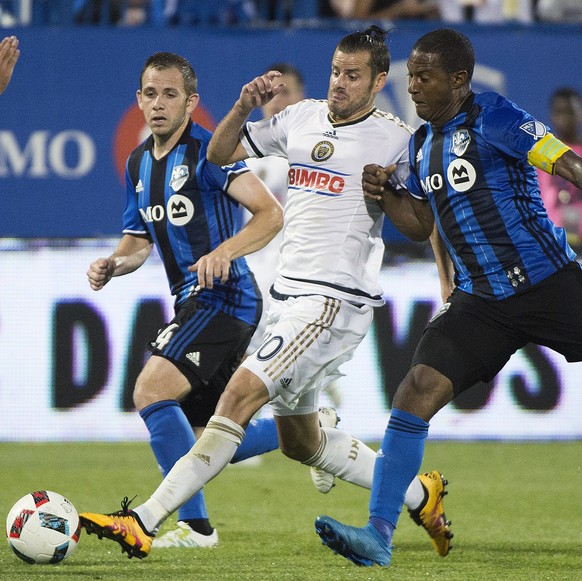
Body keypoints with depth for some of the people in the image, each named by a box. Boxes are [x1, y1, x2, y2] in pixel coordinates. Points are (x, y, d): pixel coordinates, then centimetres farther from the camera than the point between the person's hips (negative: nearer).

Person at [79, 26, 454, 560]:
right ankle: (419, 494, 34)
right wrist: (245, 106, 0)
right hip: (288, 295, 9)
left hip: (335, 303, -9)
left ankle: (143, 522, -26)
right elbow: (220, 154, 17)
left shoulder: (395, 139, -5)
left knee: (240, 395, -20)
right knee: (299, 440, 17)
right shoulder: (303, 118, 13)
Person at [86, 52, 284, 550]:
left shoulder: (207, 151, -12)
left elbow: (270, 212, -18)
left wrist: (224, 251, -33)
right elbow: (138, 242, 20)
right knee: (212, 441, 10)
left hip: (223, 296, -9)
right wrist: (112, 264, -2)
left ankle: (195, 524, -16)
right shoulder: (138, 164, 13)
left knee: (151, 389, -22)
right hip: (193, 303, 9)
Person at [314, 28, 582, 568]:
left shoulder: (492, 117, -9)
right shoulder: (421, 143, 12)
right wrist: (385, 195, 3)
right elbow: (421, 223, 21)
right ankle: (378, 534, -13)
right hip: (480, 301, 5)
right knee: (416, 391, -11)